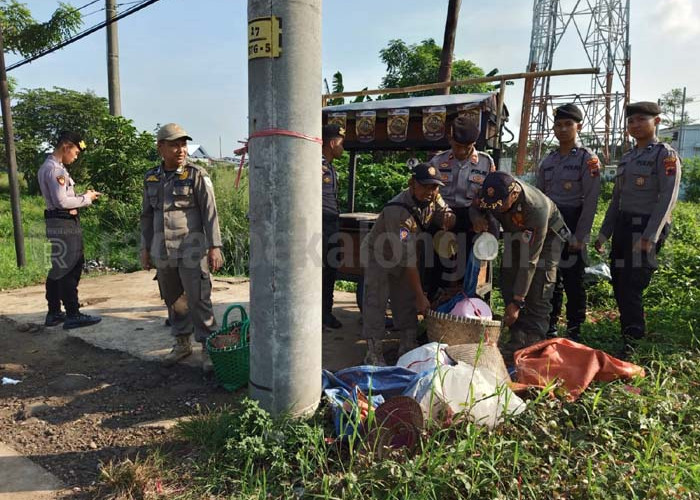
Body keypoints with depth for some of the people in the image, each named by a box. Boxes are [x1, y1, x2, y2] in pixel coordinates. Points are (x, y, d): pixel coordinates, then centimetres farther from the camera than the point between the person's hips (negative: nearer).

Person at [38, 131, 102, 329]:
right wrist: (86, 199, -8)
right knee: (68, 270, -7)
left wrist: (83, 196, 7)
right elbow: (62, 201, -20)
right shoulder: (54, 169, -15)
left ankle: (54, 313, 22)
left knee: (57, 269, 14)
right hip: (64, 224, -10)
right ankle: (73, 315, -3)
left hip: (60, 223, 10)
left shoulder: (53, 167, 17)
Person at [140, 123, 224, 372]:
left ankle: (208, 349, 3)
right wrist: (145, 248, 13)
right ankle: (182, 343, 27)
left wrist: (214, 246, -15)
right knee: (173, 300, 13)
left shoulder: (197, 175, -6)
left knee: (198, 300, -6)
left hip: (191, 248, -5)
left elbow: (210, 212, -9)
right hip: (162, 250, 5)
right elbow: (147, 215, 15)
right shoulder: (151, 178, 9)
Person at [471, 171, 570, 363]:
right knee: (508, 282, -4)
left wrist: (517, 301, -36)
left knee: (538, 290, -17)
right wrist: (477, 218, -30)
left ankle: (533, 343, -11)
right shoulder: (490, 193, -29)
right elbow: (474, 207, -3)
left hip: (547, 234, -5)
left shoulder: (536, 207, -43)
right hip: (515, 233, 5)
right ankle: (519, 341, 1)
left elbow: (530, 260, -39)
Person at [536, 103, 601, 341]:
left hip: (572, 225, -5)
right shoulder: (548, 160, 12)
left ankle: (574, 331, 12)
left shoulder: (588, 159, -4)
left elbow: (590, 201, -10)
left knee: (573, 280, 0)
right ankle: (550, 327, 24)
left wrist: (579, 236, -16)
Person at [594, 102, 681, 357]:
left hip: (646, 229, -7)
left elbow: (668, 199, -14)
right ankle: (631, 333, 24)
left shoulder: (666, 155, -5)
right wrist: (604, 233, 15)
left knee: (632, 287, -10)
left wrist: (650, 235, -23)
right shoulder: (626, 158, 16)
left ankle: (631, 346, -2)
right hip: (623, 227, 7)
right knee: (619, 284, 10)